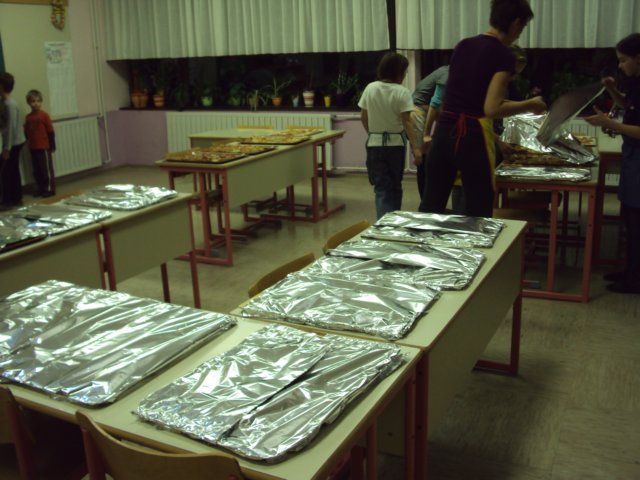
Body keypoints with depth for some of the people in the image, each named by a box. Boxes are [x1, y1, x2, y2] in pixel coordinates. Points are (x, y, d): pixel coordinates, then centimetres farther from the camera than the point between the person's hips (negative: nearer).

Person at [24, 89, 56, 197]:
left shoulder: (44, 115, -7)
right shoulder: (28, 117, 7)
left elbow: (50, 131, -7)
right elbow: (26, 133, 12)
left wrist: (52, 145, -7)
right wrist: (27, 144, 6)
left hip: (44, 147, -5)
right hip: (33, 148, 5)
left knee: (47, 169, 1)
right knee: (37, 170, 11)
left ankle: (50, 189, 8)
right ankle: (40, 189, 19)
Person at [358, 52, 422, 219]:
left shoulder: (370, 88, 0)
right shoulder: (402, 92, -11)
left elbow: (363, 117, 7)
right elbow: (407, 122, -16)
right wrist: (416, 148, -16)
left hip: (375, 144, 2)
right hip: (395, 143, -2)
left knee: (382, 187, 5)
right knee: (395, 186, 14)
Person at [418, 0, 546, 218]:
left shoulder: (463, 45, 12)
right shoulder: (503, 55, -8)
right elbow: (491, 109, -17)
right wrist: (529, 105, -3)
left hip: (443, 131, 6)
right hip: (472, 136, -6)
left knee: (431, 205, 12)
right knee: (478, 210, 6)